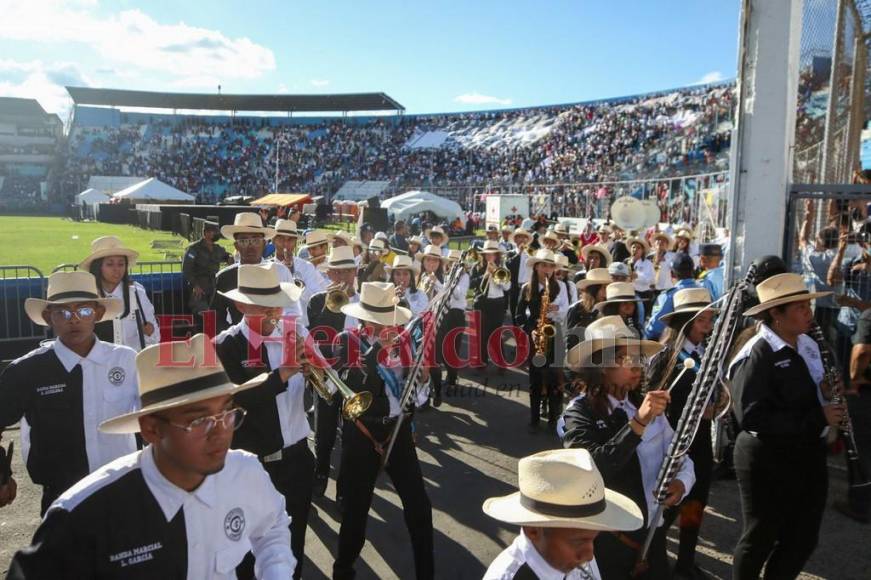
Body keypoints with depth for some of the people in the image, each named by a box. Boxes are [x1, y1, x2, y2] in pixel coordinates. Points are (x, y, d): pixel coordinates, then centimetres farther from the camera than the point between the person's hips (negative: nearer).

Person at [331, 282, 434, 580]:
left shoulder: (398, 336, 3)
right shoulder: (347, 340, -9)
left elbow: (418, 377, 2)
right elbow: (348, 383, -24)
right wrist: (376, 348, -29)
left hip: (398, 429, 3)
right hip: (361, 434, -3)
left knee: (418, 504, 5)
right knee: (356, 507, 9)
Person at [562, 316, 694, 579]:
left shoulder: (648, 404, 3)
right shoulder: (580, 412, -15)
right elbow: (594, 466, -30)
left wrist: (681, 482, -14)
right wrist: (638, 421, -38)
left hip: (653, 532, 5)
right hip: (607, 540, -5)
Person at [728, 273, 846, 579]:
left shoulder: (808, 345, 4)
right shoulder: (756, 355, -21)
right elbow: (752, 417, -29)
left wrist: (833, 405, 3)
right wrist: (817, 419, -25)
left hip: (809, 455, 8)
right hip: (768, 462, -8)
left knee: (803, 540, 18)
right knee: (760, 539, 11)